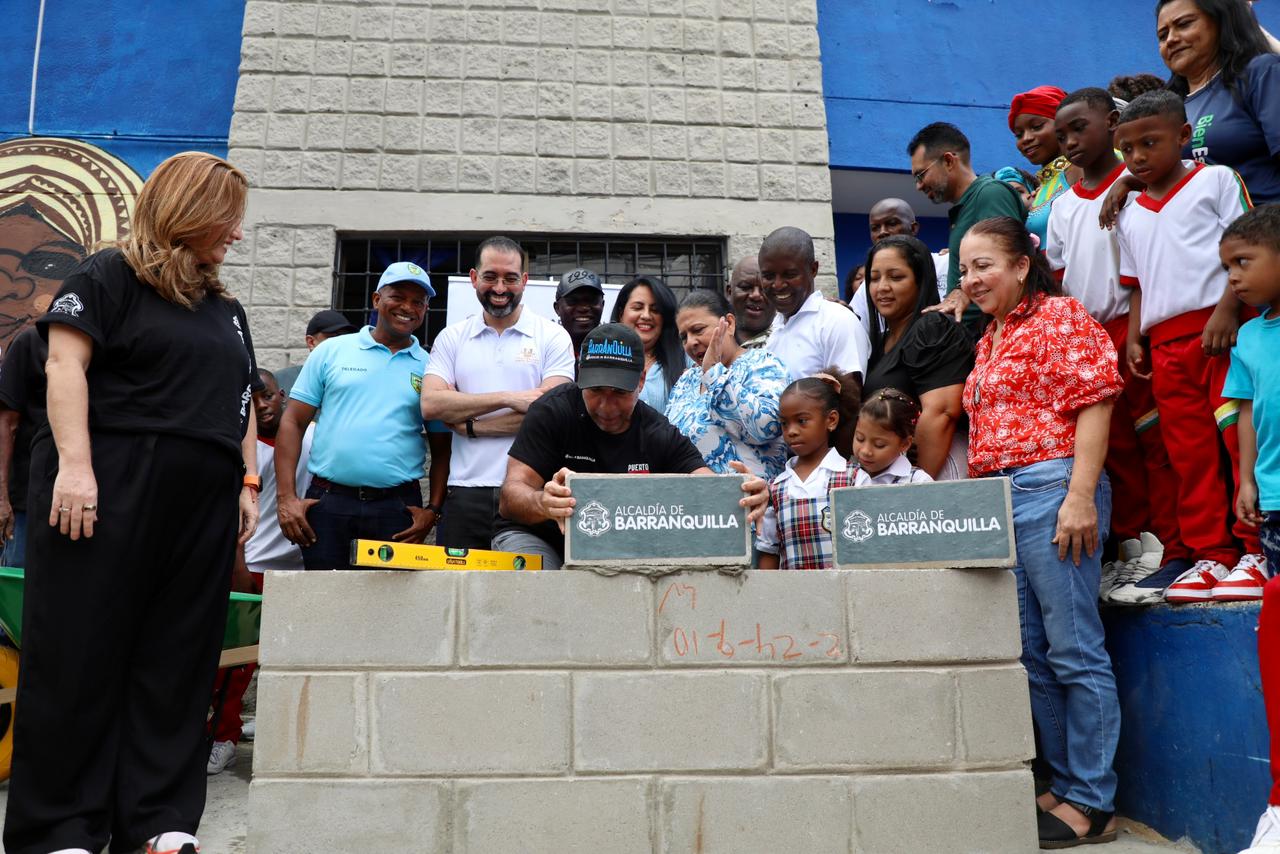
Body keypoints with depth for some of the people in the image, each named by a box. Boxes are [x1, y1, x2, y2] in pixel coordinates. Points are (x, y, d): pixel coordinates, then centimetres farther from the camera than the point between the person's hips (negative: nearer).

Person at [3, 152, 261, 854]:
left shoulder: (226, 308, 22)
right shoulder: (110, 276, 3)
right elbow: (66, 362, -7)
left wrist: (248, 483, 12)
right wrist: (74, 463, -18)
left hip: (201, 506, 6)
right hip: (106, 492, -6)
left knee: (177, 663, 5)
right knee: (81, 657, -1)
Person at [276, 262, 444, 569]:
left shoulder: (430, 368, 8)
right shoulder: (331, 351, 7)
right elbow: (293, 423, 6)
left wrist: (433, 510, -2)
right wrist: (286, 498, -3)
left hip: (398, 507, 0)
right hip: (326, 501, 0)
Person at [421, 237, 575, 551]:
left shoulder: (553, 337, 3)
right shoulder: (451, 337, 11)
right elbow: (431, 404, -4)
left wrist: (469, 424, -8)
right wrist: (508, 398, -12)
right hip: (466, 492, 2)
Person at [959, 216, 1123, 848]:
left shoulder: (1060, 317, -2)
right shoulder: (989, 339, 22)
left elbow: (1093, 404, -11)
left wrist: (1080, 496, -19)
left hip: (1050, 491, -9)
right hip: (997, 501, 9)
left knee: (1074, 651, -2)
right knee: (1032, 653, 11)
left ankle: (1092, 803, 9)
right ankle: (1066, 785, 23)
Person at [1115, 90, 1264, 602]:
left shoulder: (1215, 180, 5)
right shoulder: (1130, 216, 19)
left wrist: (1227, 310, -14)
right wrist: (1134, 338, 10)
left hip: (1222, 328, -5)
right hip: (1167, 343, 5)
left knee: (1241, 437, -6)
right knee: (1189, 452, 5)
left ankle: (1255, 550, 2)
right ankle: (1212, 554, 11)